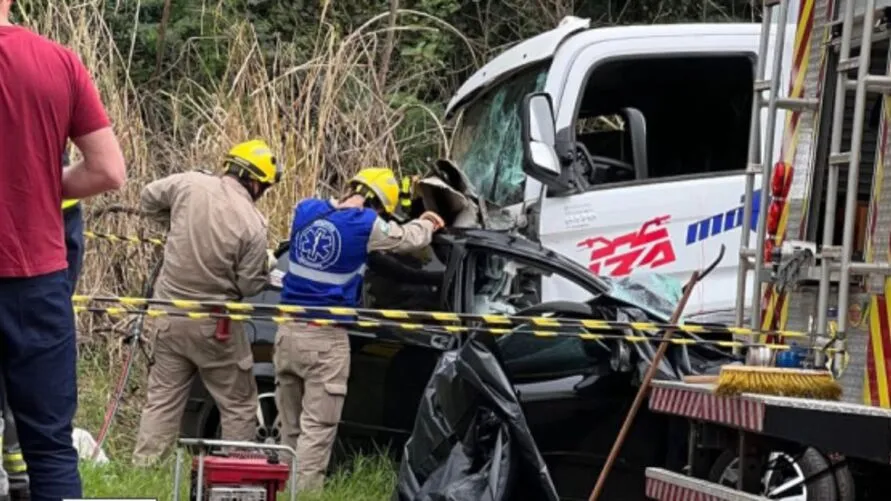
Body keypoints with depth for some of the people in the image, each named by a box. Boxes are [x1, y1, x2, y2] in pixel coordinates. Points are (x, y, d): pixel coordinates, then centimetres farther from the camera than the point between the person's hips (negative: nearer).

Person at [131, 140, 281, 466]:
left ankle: (142, 466, 13)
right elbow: (250, 285, -12)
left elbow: (149, 198, 9)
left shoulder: (189, 185, -8)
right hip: (214, 325, -4)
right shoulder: (252, 224, -17)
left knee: (163, 397, 14)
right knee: (238, 404, 10)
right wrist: (267, 268, 8)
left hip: (169, 313, 4)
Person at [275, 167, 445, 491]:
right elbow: (409, 240, 8)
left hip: (288, 331, 6)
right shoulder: (367, 225, -10)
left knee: (290, 429, 14)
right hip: (325, 340, -6)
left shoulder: (306, 210, 7)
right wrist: (427, 224, 32)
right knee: (316, 431, -3)